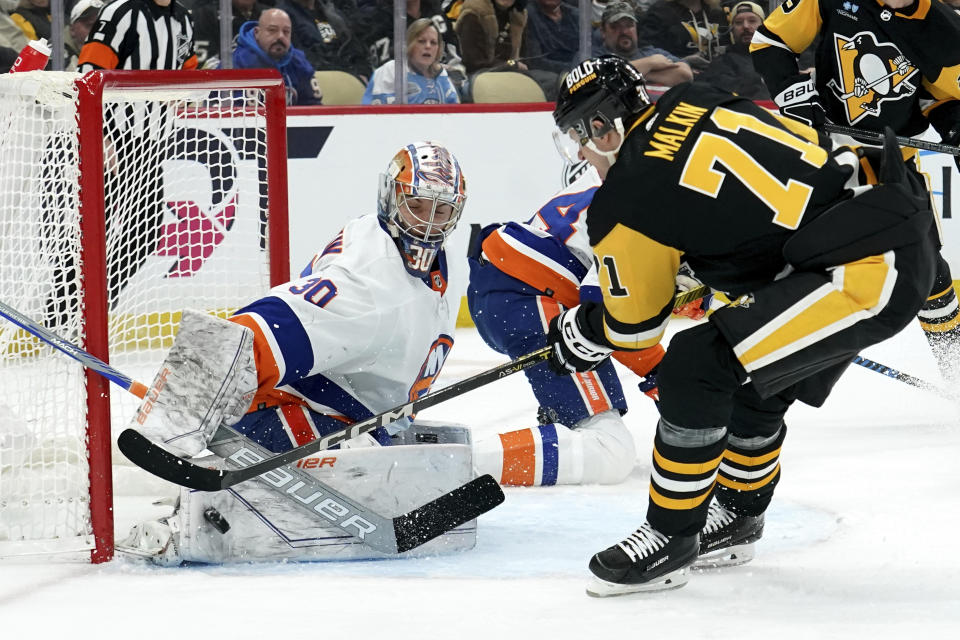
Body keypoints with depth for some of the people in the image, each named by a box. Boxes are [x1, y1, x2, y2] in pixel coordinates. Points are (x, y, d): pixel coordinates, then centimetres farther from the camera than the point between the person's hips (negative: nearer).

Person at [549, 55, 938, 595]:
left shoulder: (622, 205, -7)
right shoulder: (694, 103, 12)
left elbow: (635, 324, 6)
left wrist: (580, 333, 30)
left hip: (862, 272, -10)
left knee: (700, 367, -8)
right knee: (753, 380, 24)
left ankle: (671, 537, 3)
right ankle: (740, 514, 42)